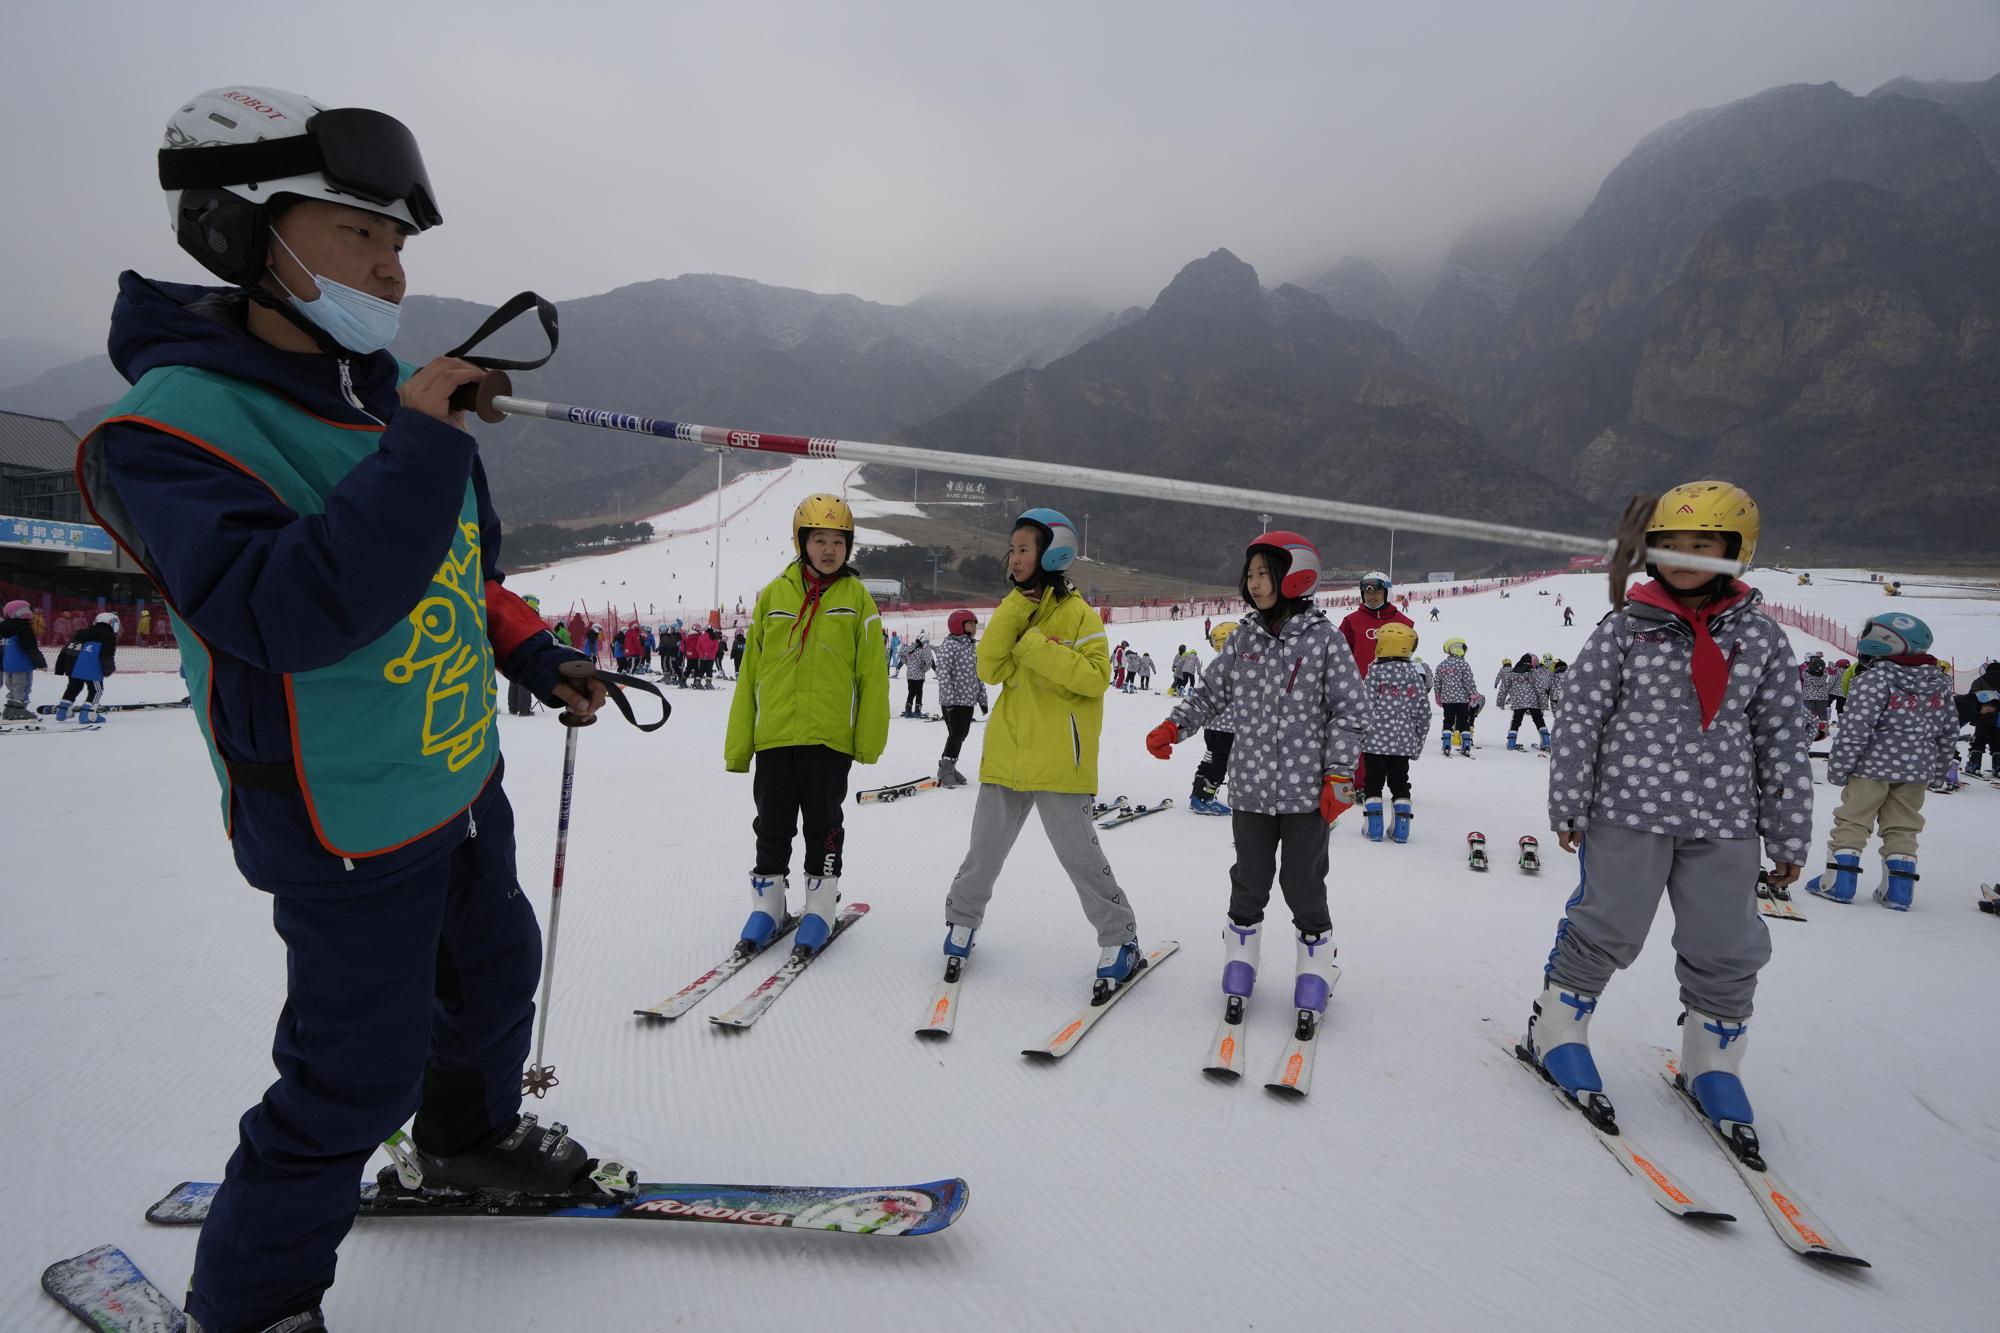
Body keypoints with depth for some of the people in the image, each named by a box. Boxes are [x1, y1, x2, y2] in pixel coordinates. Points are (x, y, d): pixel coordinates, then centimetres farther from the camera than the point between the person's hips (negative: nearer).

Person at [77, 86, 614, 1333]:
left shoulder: (389, 391, 2)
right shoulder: (171, 427, -21)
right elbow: (284, 616, -36)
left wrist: (533, 654, 12)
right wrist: (414, 451, -36)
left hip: (464, 777, 8)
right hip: (349, 825, -8)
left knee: (495, 971, 25)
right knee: (358, 1078, 4)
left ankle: (472, 1137, 53)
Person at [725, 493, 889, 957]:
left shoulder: (857, 599, 2)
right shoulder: (774, 595, 5)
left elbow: (872, 674, 0)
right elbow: (751, 672, 7)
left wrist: (870, 738, -6)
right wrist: (737, 743, 6)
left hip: (830, 737, -2)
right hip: (773, 734, 2)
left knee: (822, 827, 8)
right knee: (772, 827, 11)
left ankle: (820, 908, 21)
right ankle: (767, 906, 26)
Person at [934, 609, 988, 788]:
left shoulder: (972, 648, 16)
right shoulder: (949, 645, -10)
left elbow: (978, 675, 20)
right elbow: (943, 673, -17)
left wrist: (982, 699, 18)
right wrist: (949, 699, -23)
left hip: (968, 700, 8)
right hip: (953, 700, -8)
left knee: (961, 735, 10)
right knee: (956, 734, -11)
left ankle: (949, 767, 22)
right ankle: (946, 769, -3)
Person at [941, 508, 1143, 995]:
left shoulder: (1077, 612, -5)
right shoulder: (1012, 611, 12)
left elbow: (1096, 677, -15)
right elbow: (990, 670, -2)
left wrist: (1037, 648, -19)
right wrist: (1013, 616, -11)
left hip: (1058, 758, -5)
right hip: (1006, 752, 5)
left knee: (1078, 852, -2)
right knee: (985, 848, 14)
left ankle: (1120, 941, 13)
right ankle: (962, 918, 35)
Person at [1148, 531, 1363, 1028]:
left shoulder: (1324, 638, -7)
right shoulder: (1243, 638, 4)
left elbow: (1349, 709, -5)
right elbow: (1211, 692, 13)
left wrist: (1339, 776, -10)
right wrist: (1173, 726, -1)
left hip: (1307, 791, -3)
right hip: (1252, 788, 3)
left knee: (1303, 885, 6)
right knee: (1249, 883, 13)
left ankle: (1316, 970, 27)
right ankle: (1239, 961, 32)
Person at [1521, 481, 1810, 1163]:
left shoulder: (1762, 638, 4)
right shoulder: (1624, 628, -3)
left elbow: (1782, 741, 7)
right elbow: (1581, 717, -4)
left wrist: (1789, 838, 7)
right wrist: (1567, 806, -6)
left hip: (1725, 821, 3)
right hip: (1630, 808, -3)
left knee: (1727, 952, 10)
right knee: (1604, 930, 4)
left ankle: (1712, 1064, 30)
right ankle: (1554, 1033, 22)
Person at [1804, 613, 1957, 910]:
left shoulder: (1874, 680, -15)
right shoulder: (1940, 687, 7)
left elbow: (1855, 729, -19)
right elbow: (1949, 733, 13)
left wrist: (1838, 768, -12)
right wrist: (1936, 769, 24)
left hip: (1873, 766, -6)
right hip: (1917, 771, 6)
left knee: (1852, 821, 4)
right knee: (1902, 828, 14)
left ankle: (1839, 881, 5)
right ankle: (1898, 888, 14)